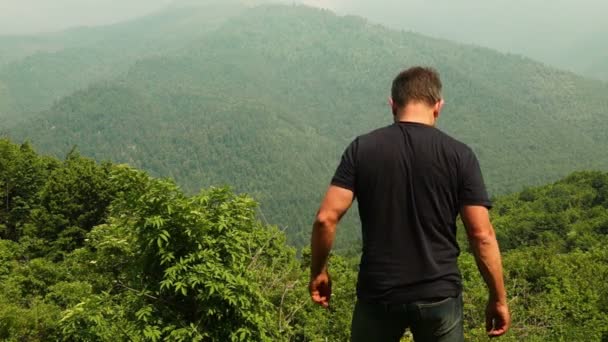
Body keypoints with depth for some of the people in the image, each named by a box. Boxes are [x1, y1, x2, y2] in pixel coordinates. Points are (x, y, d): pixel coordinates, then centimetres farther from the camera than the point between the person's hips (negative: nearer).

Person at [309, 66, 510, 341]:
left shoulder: (362, 148, -4)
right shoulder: (459, 155, -6)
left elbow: (326, 218, -9)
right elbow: (481, 235, -8)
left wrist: (318, 272, 6)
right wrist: (498, 299, 2)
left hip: (378, 294, 1)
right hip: (439, 296, 0)